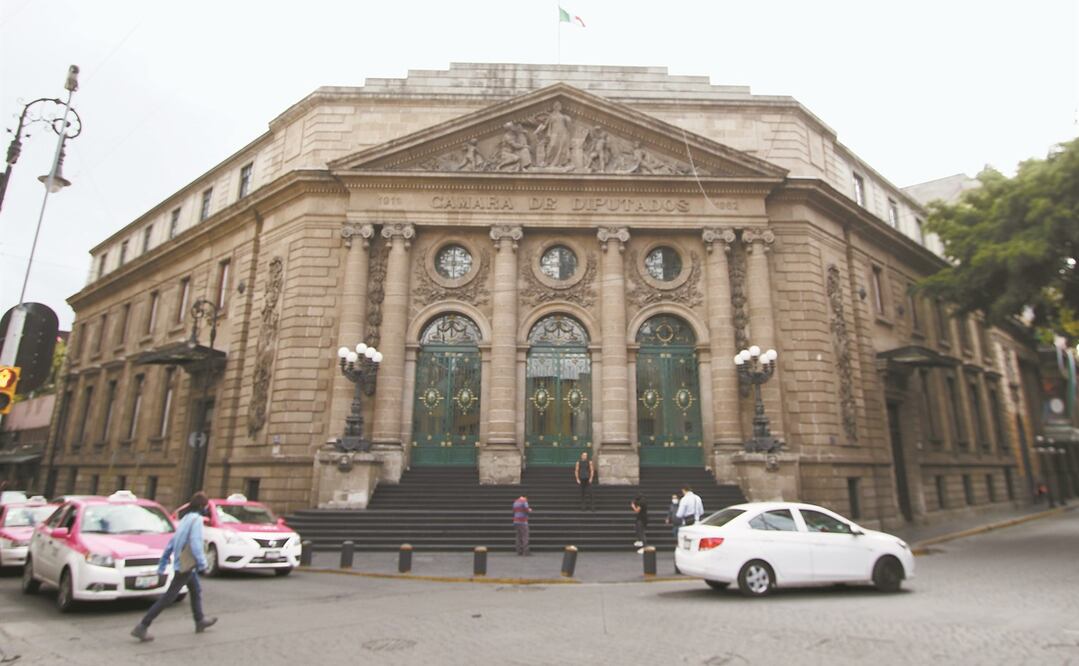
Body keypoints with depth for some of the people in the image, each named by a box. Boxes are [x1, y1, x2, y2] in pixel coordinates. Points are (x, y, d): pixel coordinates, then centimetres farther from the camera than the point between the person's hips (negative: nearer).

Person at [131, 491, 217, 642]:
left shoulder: (185, 519, 12)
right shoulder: (196, 519, -16)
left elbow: (171, 543, 14)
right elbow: (195, 544, -24)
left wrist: (162, 565, 17)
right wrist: (202, 564, -19)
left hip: (182, 564, 10)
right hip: (186, 566, -10)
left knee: (196, 591, 22)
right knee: (169, 597, -4)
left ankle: (200, 621, 34)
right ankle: (142, 627, -2)